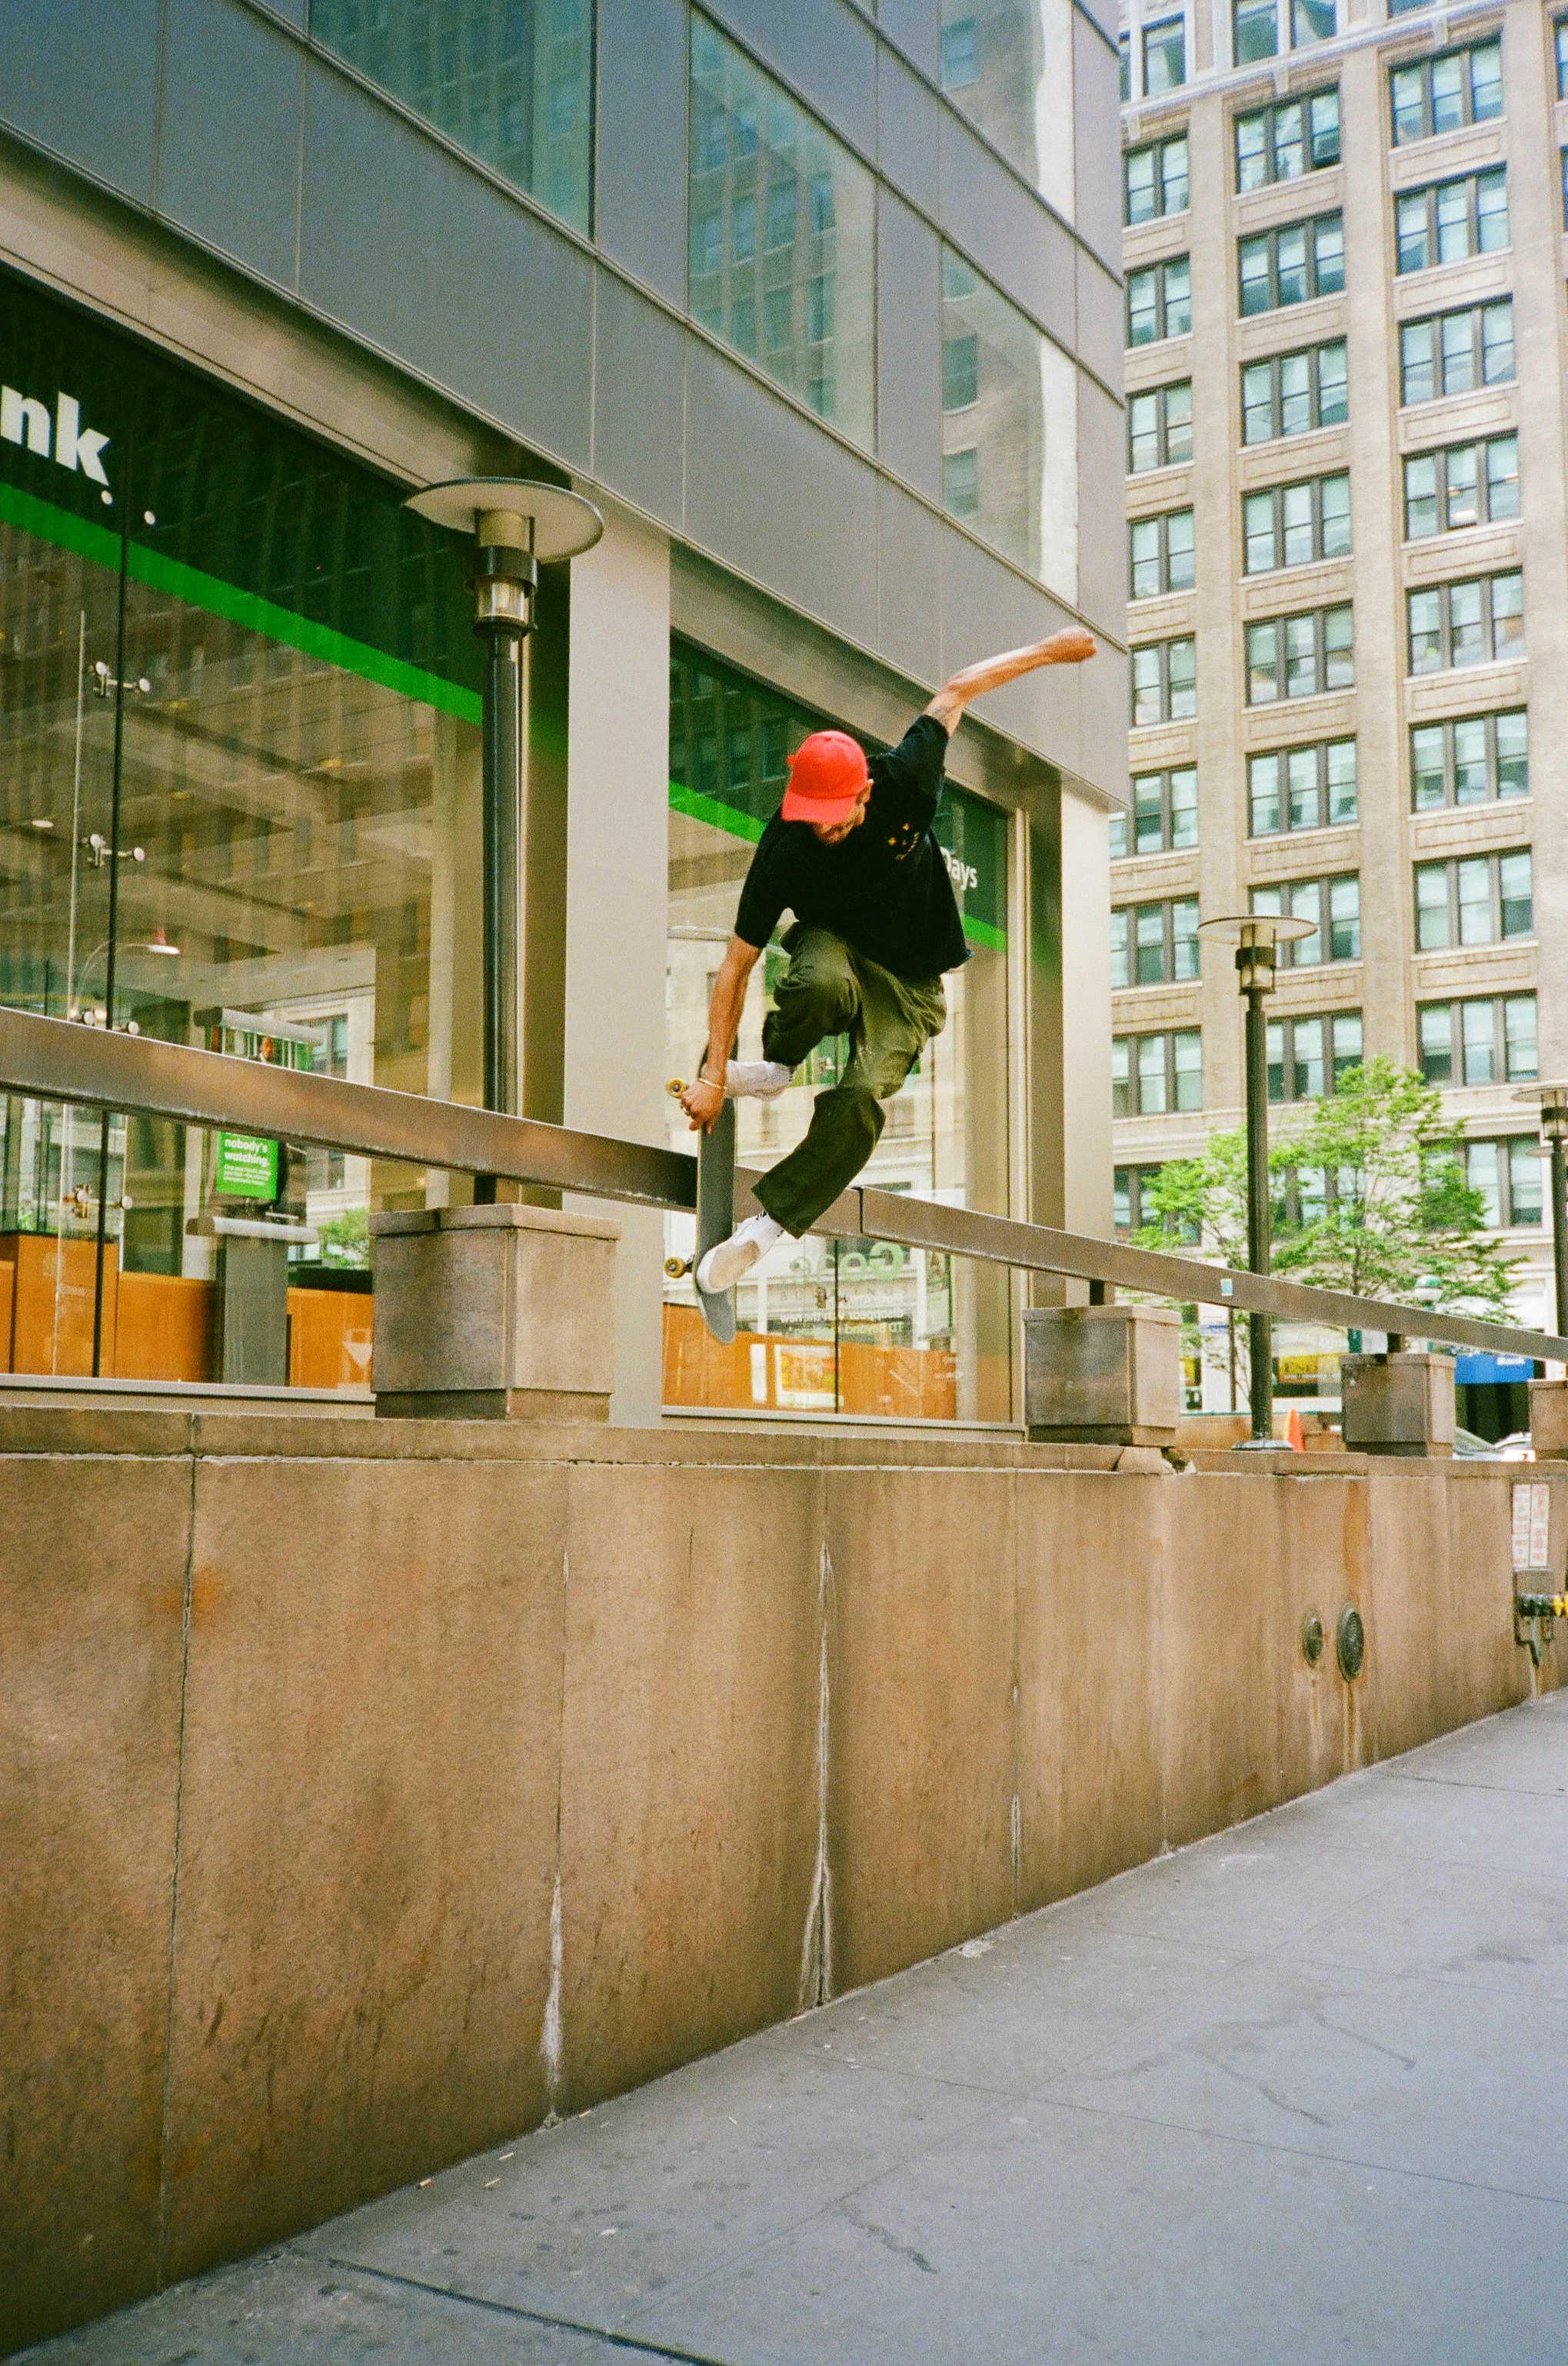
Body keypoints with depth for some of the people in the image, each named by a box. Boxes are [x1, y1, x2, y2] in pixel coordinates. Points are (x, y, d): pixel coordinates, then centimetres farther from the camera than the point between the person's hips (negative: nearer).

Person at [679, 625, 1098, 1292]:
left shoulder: (904, 783, -23)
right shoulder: (781, 853, -24)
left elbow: (956, 692, -6)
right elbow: (736, 966, -18)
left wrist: (1046, 652, 5)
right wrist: (714, 1075, -20)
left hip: (910, 984, 1)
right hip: (835, 942, 0)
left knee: (861, 1101, -25)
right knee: (822, 984, -41)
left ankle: (765, 1224, -14)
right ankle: (775, 1065, -7)